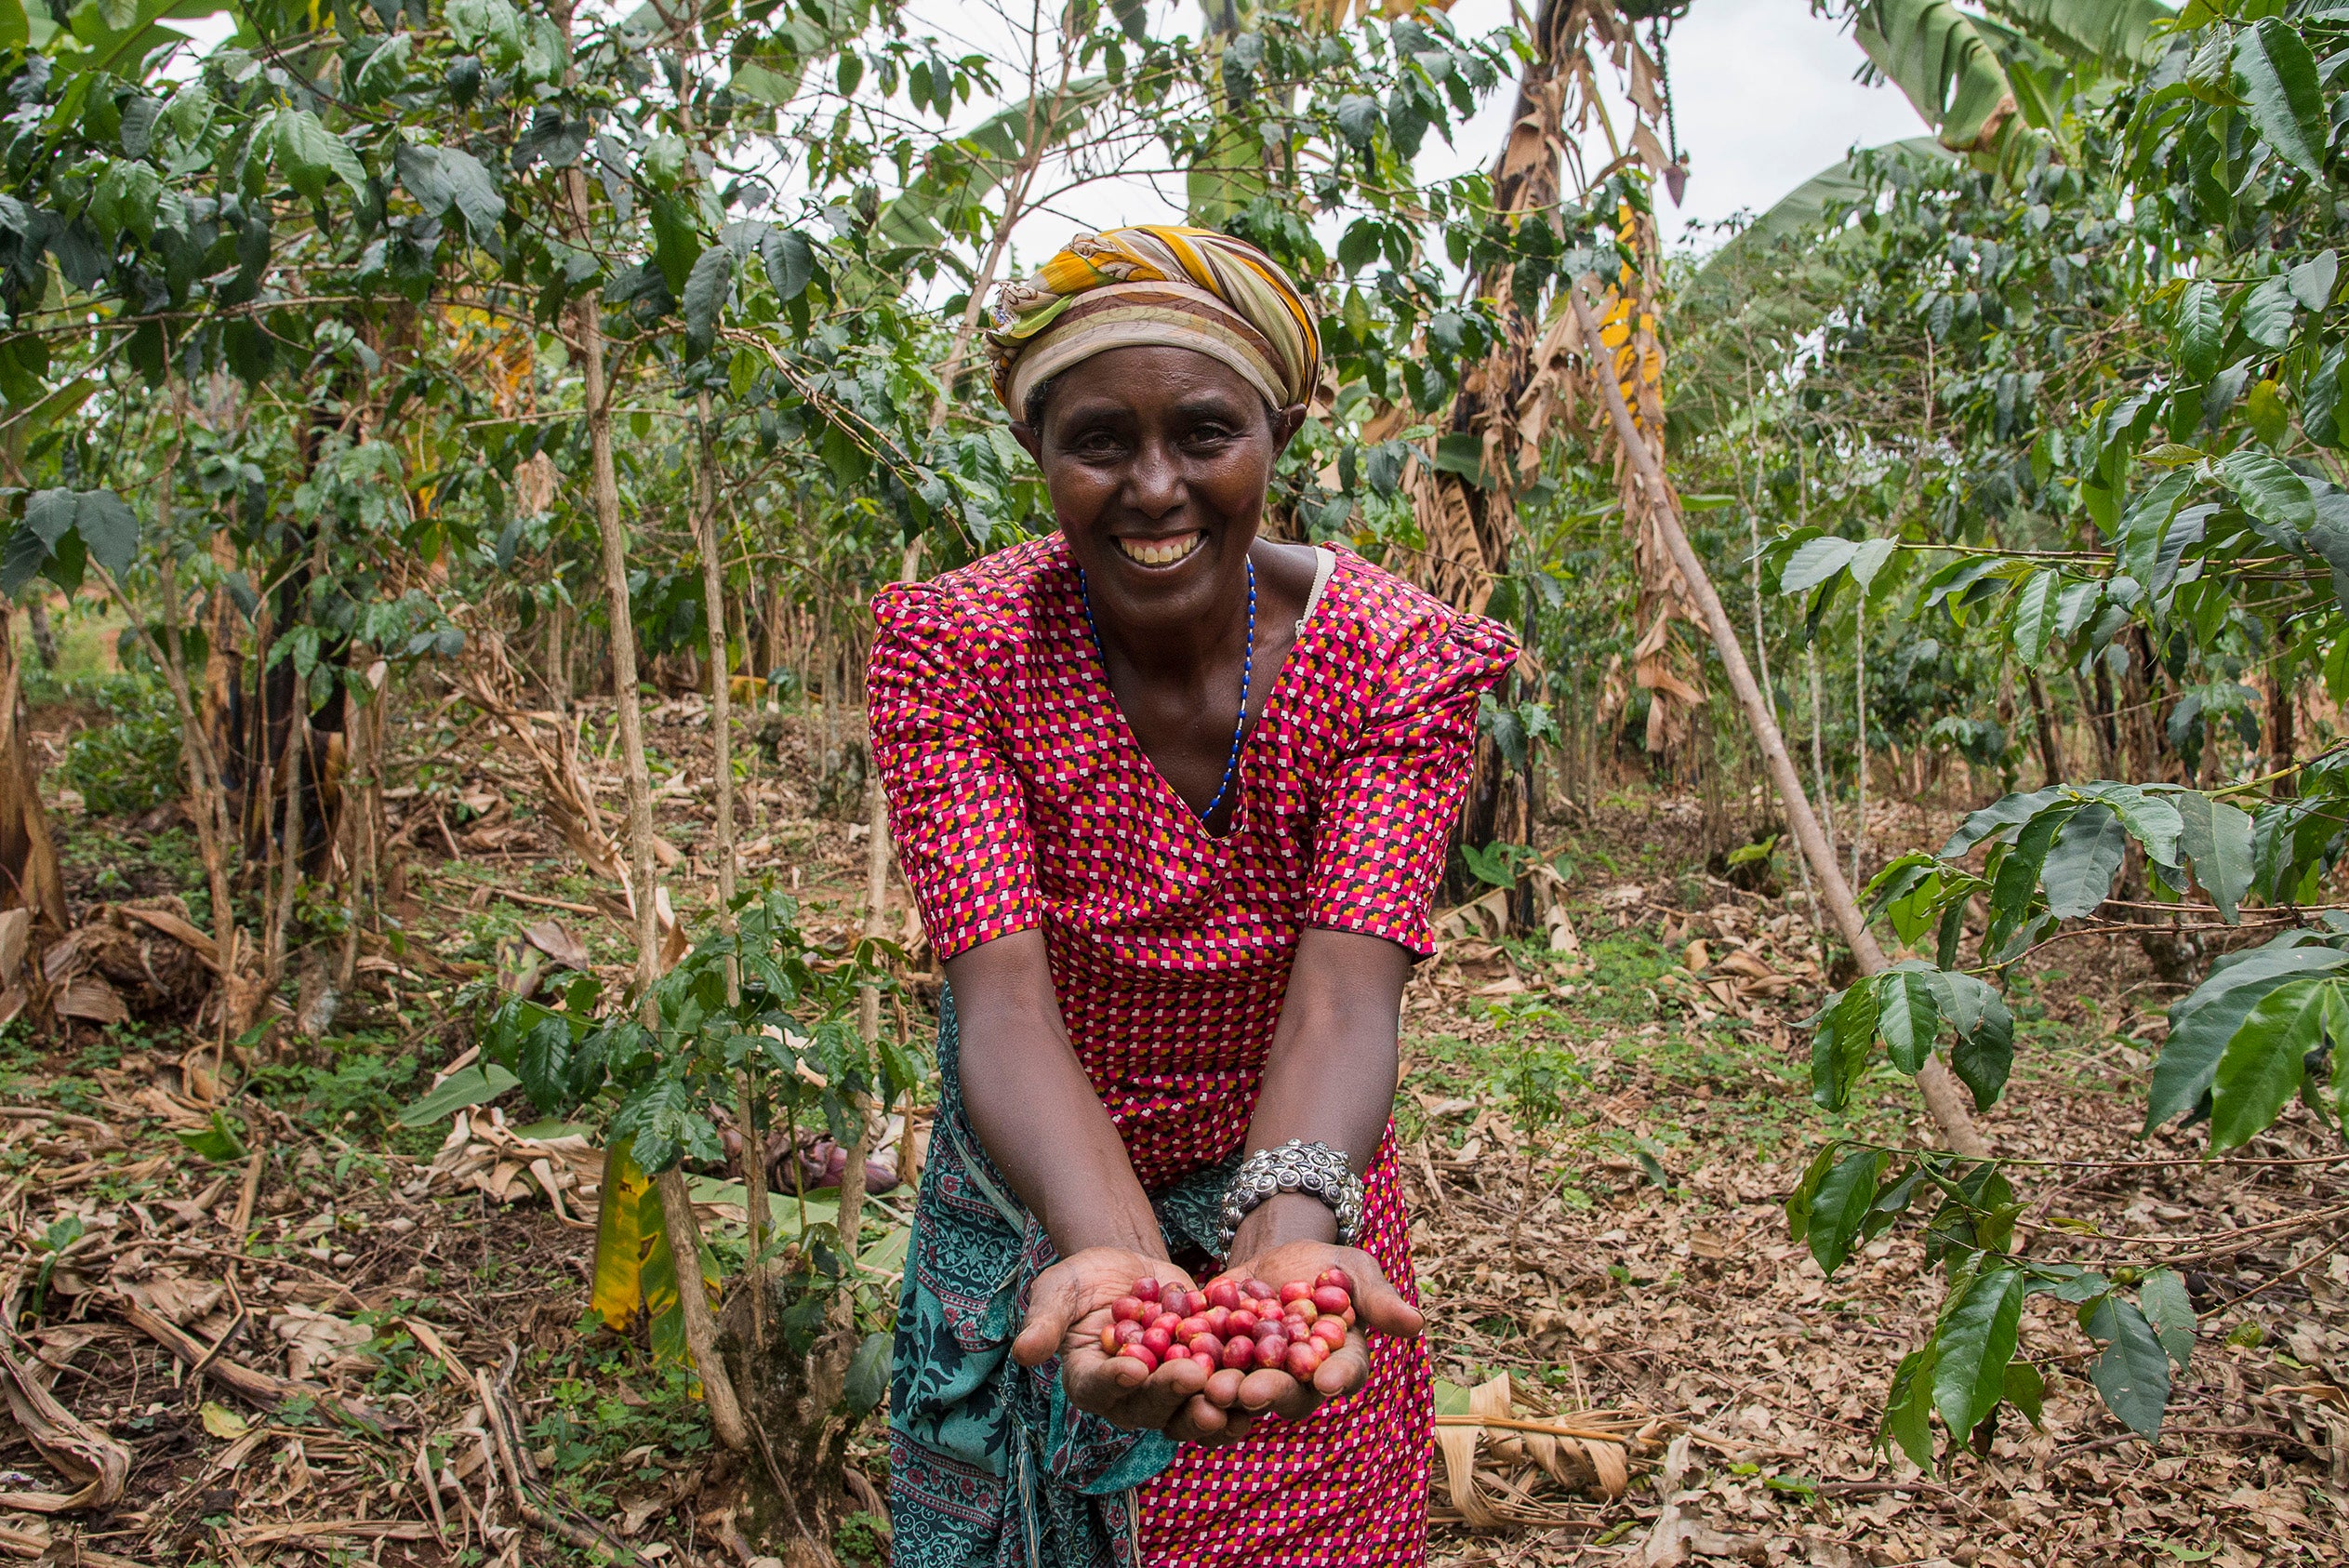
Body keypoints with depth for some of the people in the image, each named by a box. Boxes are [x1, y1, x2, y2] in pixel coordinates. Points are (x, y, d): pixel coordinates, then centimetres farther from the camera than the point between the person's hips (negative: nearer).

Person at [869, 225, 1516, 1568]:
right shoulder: (955, 649, -18)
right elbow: (1005, 995, -29)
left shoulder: (1398, 660, -18)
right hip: (1042, 1225, 1)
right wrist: (1113, 1249, -46)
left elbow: (1343, 999, -29)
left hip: (1287, 1198, 0)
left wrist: (1293, 1232, -48)